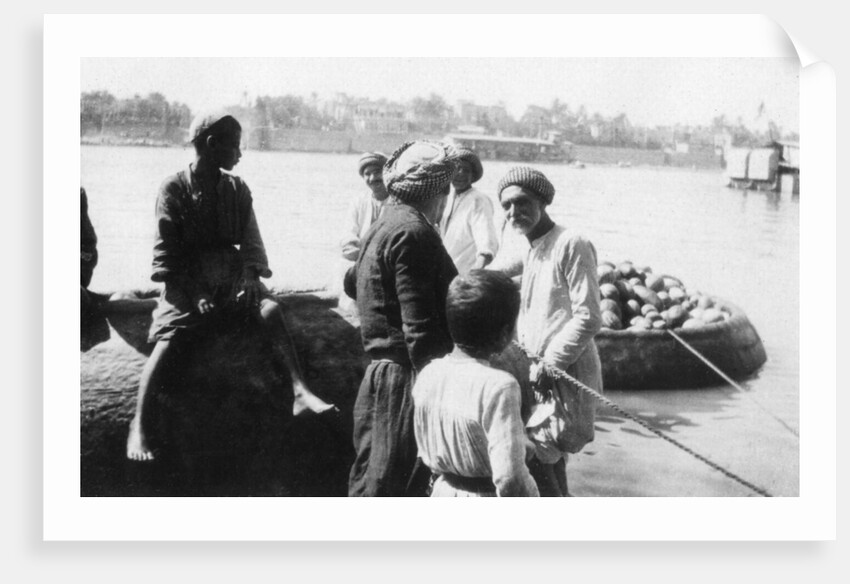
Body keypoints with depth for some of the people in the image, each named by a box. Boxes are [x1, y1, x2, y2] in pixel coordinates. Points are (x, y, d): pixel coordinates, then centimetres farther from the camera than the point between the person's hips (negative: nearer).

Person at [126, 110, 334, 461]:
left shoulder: (237, 189, 11)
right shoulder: (174, 188, -1)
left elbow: (251, 242, 9)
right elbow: (166, 250, -4)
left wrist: (251, 276, -12)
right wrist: (193, 293, -16)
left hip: (230, 280, 3)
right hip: (186, 282, -3)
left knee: (271, 309, -24)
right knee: (168, 338, -24)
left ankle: (299, 392, -33)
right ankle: (138, 425, -23)